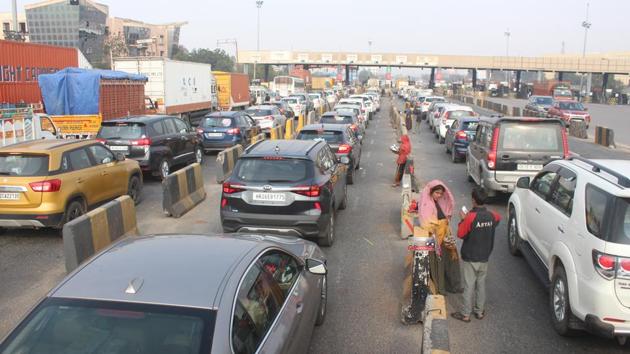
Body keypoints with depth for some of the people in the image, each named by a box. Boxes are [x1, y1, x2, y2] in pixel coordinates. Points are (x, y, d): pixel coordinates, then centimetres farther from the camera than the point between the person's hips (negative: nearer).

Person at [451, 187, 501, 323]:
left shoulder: (470, 217, -22)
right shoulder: (492, 216, -6)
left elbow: (460, 234, -15)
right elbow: (498, 217, 20)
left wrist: (463, 219, -2)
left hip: (470, 258, -5)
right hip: (484, 257, 5)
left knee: (469, 286, 3)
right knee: (481, 284, 17)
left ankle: (465, 314, 12)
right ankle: (479, 311, 28)